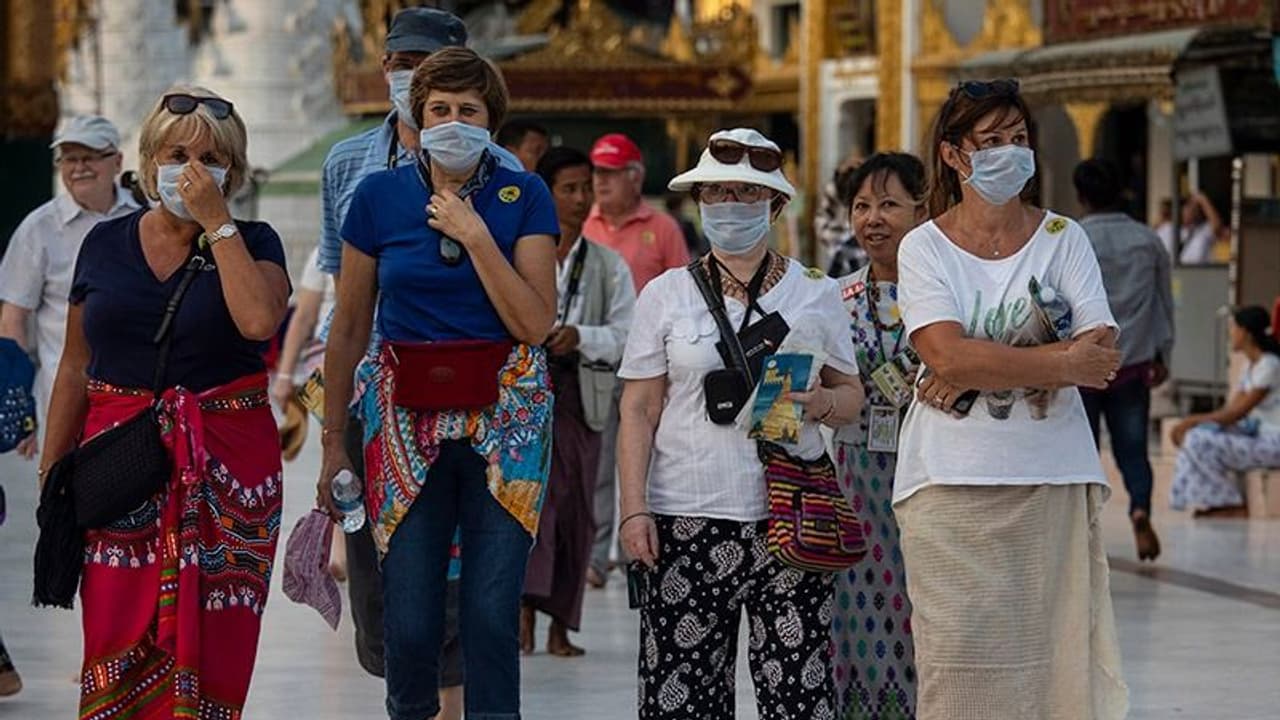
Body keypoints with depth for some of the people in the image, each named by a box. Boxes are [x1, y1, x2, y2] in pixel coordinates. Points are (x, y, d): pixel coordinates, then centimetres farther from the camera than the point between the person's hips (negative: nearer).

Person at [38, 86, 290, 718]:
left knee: (208, 640, -3)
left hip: (227, 459, -1)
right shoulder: (105, 244, 9)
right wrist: (51, 470, 9)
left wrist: (215, 222, -11)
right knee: (119, 641, -5)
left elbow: (260, 320, -18)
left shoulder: (252, 243, 4)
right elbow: (75, 366, 13)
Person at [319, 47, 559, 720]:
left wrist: (475, 235, -14)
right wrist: (333, 442, 9)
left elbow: (536, 325, -8)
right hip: (406, 417, 1)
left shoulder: (524, 197, 0)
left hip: (505, 417, 0)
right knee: (409, 620, -3)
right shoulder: (379, 197, 2)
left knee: (492, 614, -5)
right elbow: (348, 328, 8)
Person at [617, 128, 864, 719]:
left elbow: (851, 394, 15)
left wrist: (821, 403, -9)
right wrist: (633, 509, -3)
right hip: (685, 521, 0)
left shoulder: (815, 292, 10)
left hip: (787, 517, 0)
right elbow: (638, 410, 7)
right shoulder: (666, 294, 8)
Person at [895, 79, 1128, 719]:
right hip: (953, 486, -2)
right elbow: (948, 355, -12)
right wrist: (1063, 362, -12)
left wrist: (980, 373, -12)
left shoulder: (1063, 239, 9)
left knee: (1057, 660, -3)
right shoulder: (924, 248, 4)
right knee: (960, 664, -6)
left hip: (1055, 482, 2)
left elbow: (1102, 356, -4)